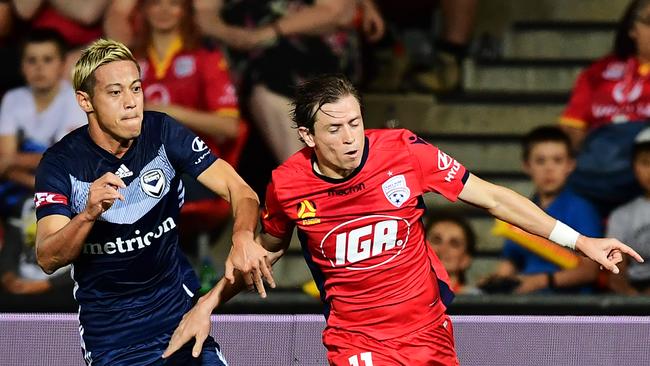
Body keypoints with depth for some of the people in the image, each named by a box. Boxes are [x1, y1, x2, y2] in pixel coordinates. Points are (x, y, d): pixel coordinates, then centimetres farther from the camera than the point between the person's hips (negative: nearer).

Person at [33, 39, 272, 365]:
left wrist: (242, 237, -37)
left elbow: (237, 189, -14)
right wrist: (89, 214, -43)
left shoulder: (162, 133, -10)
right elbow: (48, 259, -23)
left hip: (176, 300, 2)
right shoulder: (61, 163, -15)